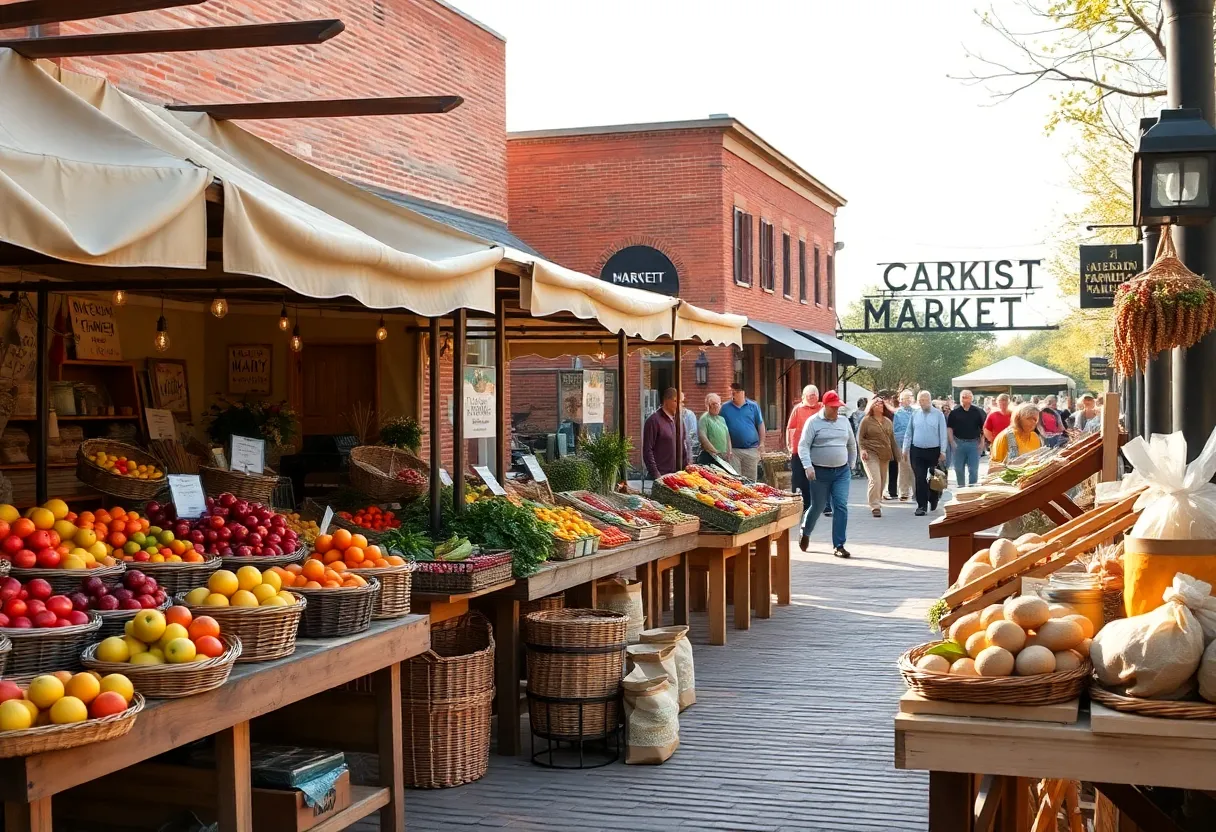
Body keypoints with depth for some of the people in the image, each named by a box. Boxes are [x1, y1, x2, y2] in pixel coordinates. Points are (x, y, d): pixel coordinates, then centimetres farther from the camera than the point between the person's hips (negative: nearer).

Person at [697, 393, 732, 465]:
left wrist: (729, 452, 7)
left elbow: (727, 436, 22)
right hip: (709, 457, -7)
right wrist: (716, 452, -16)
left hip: (723, 456, 7)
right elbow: (702, 437, -17)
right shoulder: (704, 418, -5)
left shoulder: (722, 419, 18)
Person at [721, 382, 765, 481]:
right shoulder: (725, 408, 3)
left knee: (751, 478, 7)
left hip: (751, 449, 1)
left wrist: (761, 443, 0)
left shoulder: (753, 406, 6)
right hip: (733, 450, -1)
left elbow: (760, 425, 9)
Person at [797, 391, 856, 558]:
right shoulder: (813, 422, -5)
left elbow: (852, 445, 21)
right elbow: (803, 446, -10)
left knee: (841, 507, -7)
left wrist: (851, 465, 20)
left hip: (842, 472, 3)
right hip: (820, 472, -3)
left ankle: (839, 546, -3)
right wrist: (808, 466, -21)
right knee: (817, 507, 6)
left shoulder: (844, 421, 10)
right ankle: (805, 533, 35)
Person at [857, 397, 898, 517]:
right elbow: (860, 437, -1)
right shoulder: (866, 420, -2)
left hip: (884, 455, 6)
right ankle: (875, 506, -12)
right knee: (875, 480, -16)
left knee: (882, 481, 7)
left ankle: (877, 502, 22)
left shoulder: (887, 421, 14)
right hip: (871, 454, -6)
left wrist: (896, 454, 16)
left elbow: (892, 439, 19)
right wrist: (863, 449, -14)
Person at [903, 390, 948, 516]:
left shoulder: (938, 414, -3)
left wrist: (942, 452, -7)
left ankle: (933, 502, 29)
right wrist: (905, 449, 5)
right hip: (917, 451, 1)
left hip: (934, 451, -1)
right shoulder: (915, 414, 4)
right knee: (919, 479, -3)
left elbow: (943, 434, -3)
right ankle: (921, 505, -1)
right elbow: (908, 433, 8)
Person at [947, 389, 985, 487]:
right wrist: (952, 442, -7)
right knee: (959, 468, 9)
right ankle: (961, 487, 22)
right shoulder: (954, 412, 1)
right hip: (959, 443, 1)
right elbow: (949, 428, 2)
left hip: (974, 443, -1)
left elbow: (983, 428, 4)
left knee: (973, 469, 1)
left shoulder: (977, 412, 2)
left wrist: (982, 442, -2)